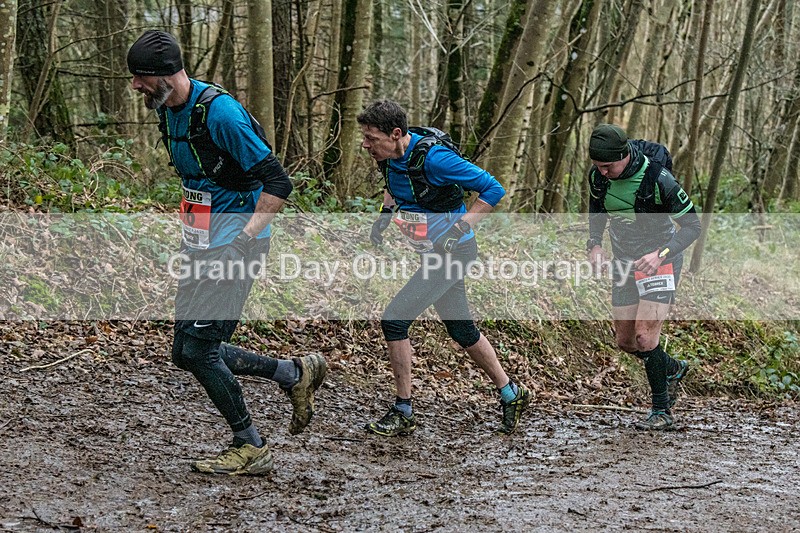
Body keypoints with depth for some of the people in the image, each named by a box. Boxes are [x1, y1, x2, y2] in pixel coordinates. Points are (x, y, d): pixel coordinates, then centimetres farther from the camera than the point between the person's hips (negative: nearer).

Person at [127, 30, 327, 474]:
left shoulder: (219, 111, -20)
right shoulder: (169, 113, 8)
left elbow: (278, 183, -21)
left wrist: (244, 238, -24)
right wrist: (190, 232, 17)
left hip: (234, 245, -9)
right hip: (203, 245, 10)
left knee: (198, 349, -9)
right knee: (186, 353, 9)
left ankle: (251, 447, 7)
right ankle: (294, 374, 20)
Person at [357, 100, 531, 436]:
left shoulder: (433, 158, -26)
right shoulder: (389, 157, -2)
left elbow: (493, 189, -21)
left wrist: (459, 228, -22)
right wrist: (385, 214, 7)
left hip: (452, 252, -9)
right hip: (431, 253, 9)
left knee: (394, 320, -13)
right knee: (461, 329, 17)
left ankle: (403, 413, -3)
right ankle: (511, 394, 34)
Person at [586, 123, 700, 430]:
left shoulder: (657, 178, -24)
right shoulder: (598, 175, -8)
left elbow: (692, 225, -16)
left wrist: (661, 255, -30)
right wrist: (594, 243, -2)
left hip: (660, 261, -6)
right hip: (624, 261, 6)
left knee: (645, 336, -16)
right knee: (625, 342, 8)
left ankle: (662, 412, -1)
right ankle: (673, 370, 36)